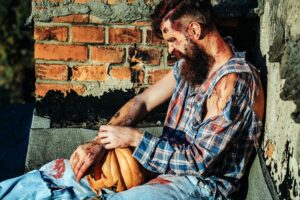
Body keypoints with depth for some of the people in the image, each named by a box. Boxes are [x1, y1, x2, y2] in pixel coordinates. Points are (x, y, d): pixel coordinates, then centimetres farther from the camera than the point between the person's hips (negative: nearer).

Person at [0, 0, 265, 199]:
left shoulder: (234, 80, -22)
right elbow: (142, 101, 8)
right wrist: (99, 143, -8)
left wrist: (134, 138, -17)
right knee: (53, 172, 4)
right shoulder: (189, 63, 6)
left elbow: (199, 161, -23)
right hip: (161, 165, 9)